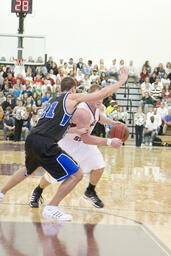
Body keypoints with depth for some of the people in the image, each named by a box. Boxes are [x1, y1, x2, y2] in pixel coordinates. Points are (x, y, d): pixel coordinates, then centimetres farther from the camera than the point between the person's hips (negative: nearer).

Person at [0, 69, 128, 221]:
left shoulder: (53, 101, 25)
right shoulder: (73, 97, 2)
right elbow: (103, 94, 0)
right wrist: (121, 81, 13)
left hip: (31, 140, 9)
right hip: (45, 144, -8)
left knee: (29, 170, 38)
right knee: (76, 175, -1)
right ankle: (52, 208, 1)